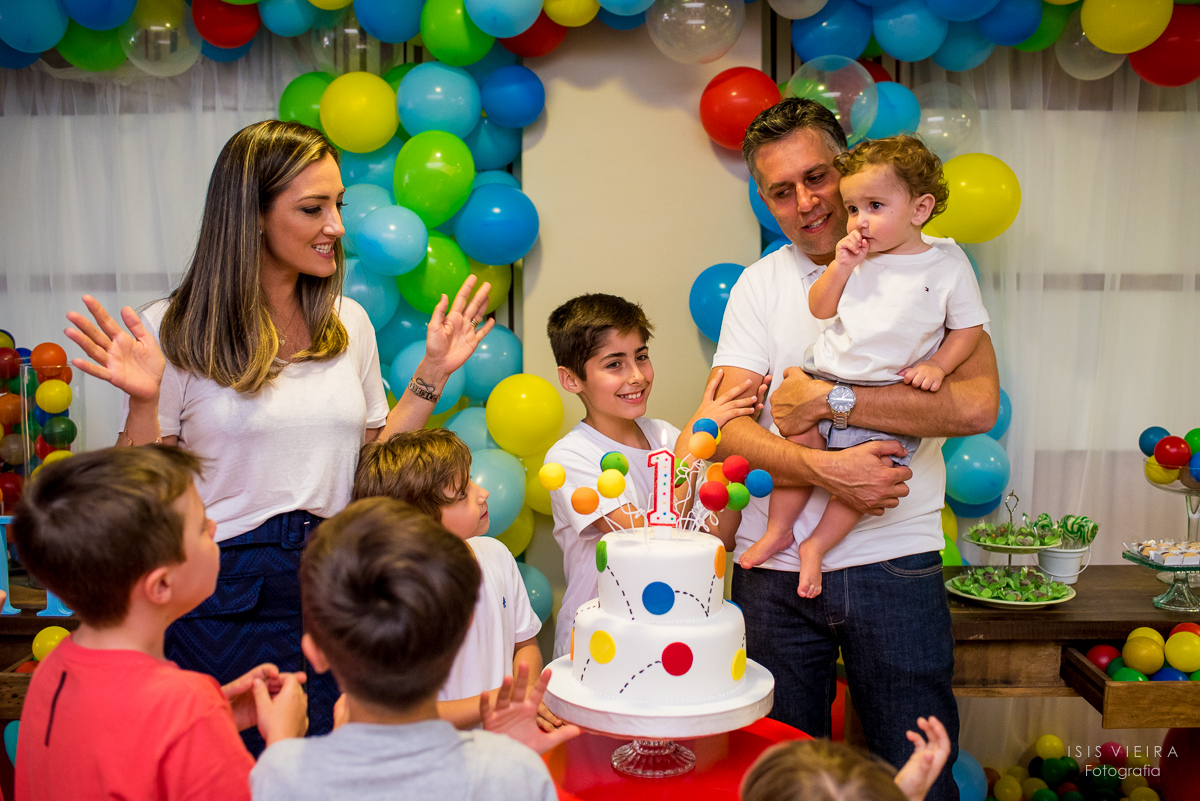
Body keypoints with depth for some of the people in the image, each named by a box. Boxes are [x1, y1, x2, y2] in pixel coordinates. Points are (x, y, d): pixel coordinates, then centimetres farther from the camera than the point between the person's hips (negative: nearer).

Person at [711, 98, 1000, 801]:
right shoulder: (759, 285, 7)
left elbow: (978, 404, -14)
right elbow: (729, 426, -3)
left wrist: (828, 400, -16)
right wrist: (825, 468, -20)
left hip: (895, 560, -2)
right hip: (774, 568, 2)